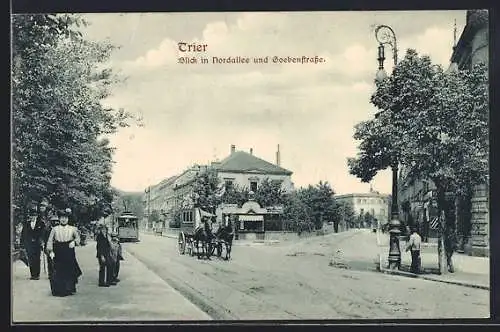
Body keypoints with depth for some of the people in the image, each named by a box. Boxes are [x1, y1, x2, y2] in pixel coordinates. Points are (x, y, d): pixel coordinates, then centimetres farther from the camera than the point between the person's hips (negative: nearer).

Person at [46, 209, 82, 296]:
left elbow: (77, 238, 12)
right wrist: (51, 251, -8)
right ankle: (59, 290, 10)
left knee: (70, 270, 2)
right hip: (58, 253, 0)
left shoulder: (72, 229, 7)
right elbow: (50, 241, 4)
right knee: (58, 271, -1)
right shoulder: (55, 229, 5)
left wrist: (74, 242, -11)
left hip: (69, 253, 0)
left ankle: (69, 289, 15)